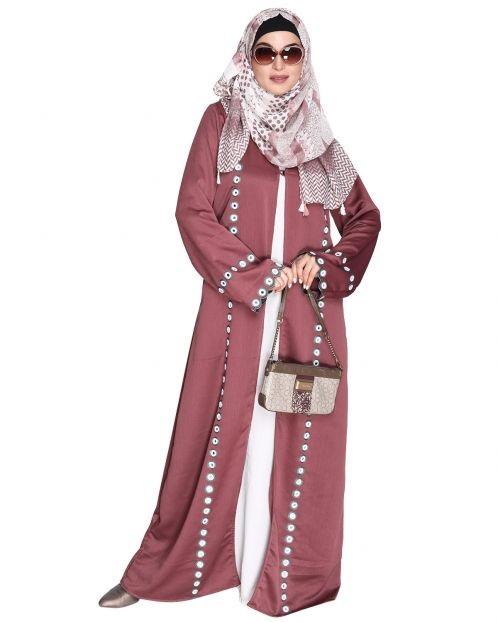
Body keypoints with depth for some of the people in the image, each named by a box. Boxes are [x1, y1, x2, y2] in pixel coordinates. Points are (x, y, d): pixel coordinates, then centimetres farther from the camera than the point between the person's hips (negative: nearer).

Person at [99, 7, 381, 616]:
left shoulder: (319, 138, 12)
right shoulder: (220, 122, 5)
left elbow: (365, 217, 15)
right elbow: (193, 212, -4)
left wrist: (324, 263, -4)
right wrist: (258, 275, -11)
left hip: (309, 314, 2)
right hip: (236, 308, -2)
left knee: (298, 436, 7)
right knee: (220, 432, 4)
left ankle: (289, 571, 24)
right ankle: (159, 567, 21)